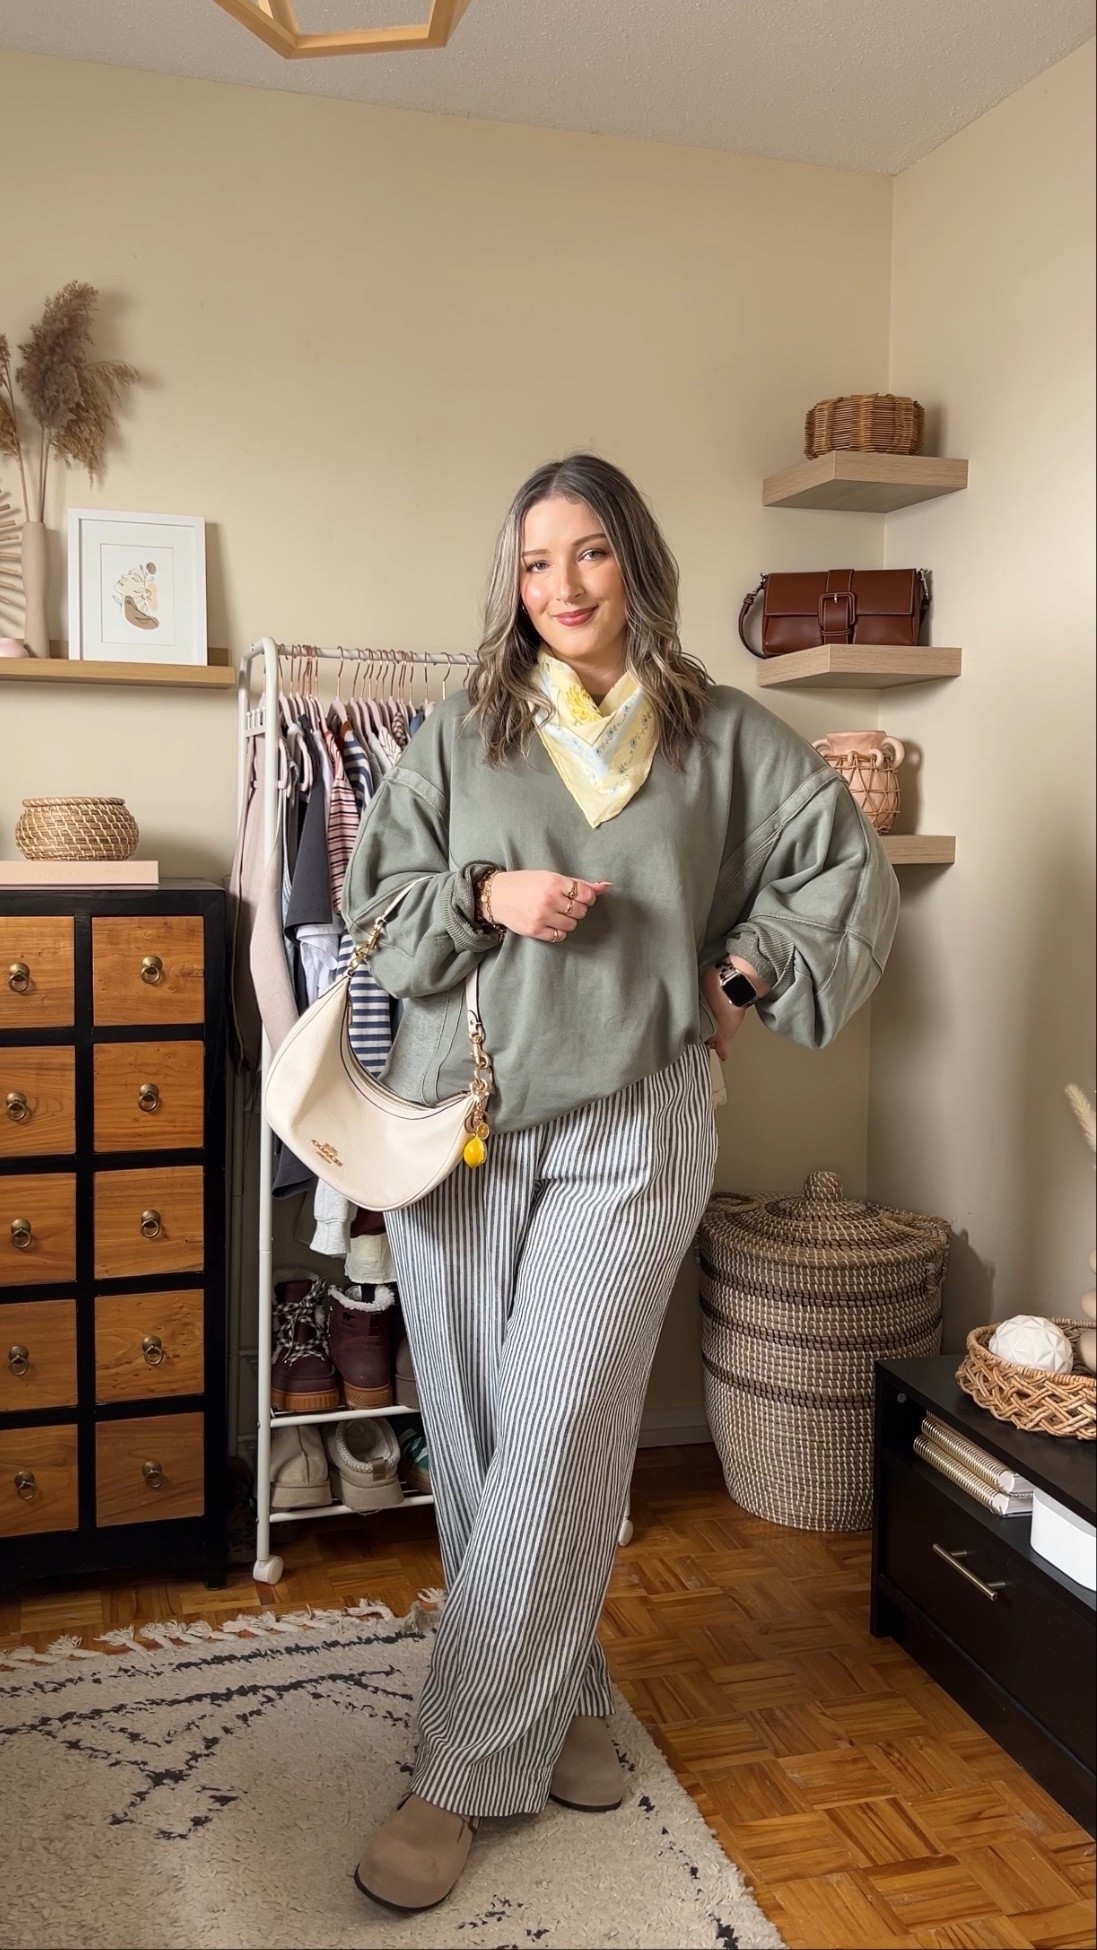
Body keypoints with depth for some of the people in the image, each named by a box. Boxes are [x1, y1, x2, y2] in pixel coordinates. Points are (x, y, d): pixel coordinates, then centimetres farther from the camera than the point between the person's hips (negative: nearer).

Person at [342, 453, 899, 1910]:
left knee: (555, 1439, -4)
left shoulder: (722, 734, 5)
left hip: (630, 1130, -1)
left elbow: (852, 872, 10)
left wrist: (747, 977, 3)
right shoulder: (461, 734, 7)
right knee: (475, 1439, 6)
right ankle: (561, 1695, 28)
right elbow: (376, 904, 6)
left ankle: (463, 1773, 10)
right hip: (459, 1119, 2)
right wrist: (487, 897, -10)